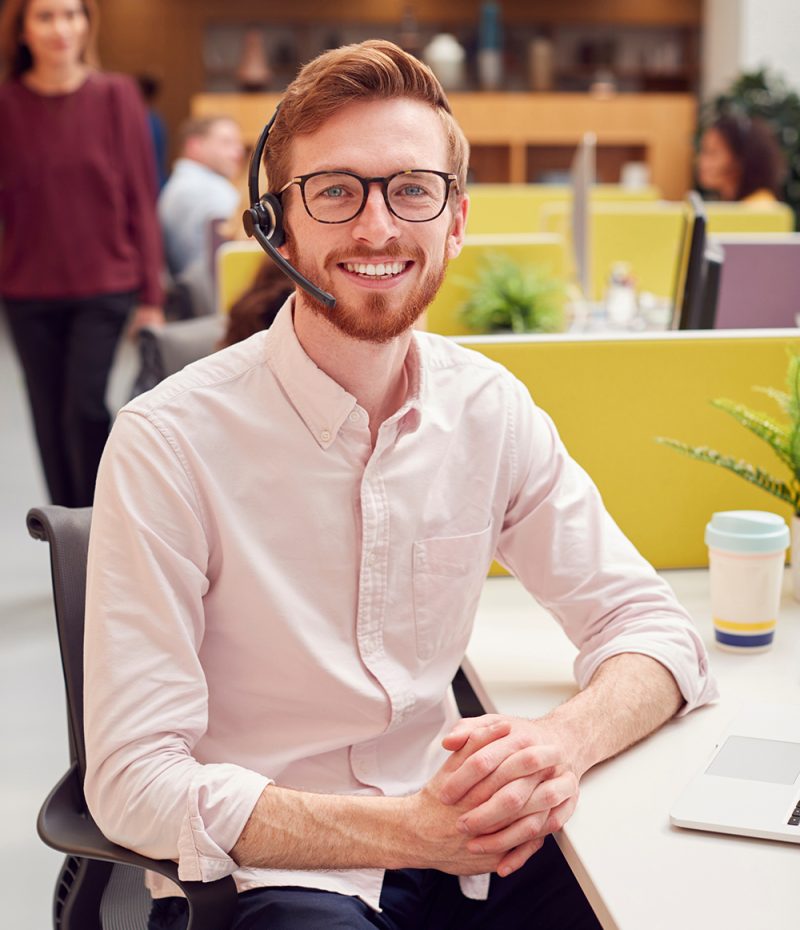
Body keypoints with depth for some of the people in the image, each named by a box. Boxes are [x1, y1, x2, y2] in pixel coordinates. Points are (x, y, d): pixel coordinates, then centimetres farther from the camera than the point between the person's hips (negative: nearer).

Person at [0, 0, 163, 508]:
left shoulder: (116, 95, -3)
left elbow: (142, 200, -1)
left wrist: (151, 295, -2)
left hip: (105, 287, -1)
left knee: (85, 408, -11)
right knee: (50, 419, 7)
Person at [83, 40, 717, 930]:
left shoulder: (490, 408, -1)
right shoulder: (167, 444, -15)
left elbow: (651, 625, 2)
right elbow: (135, 784, -16)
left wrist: (565, 741, -20)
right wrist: (411, 828, -26)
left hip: (454, 843, 5)